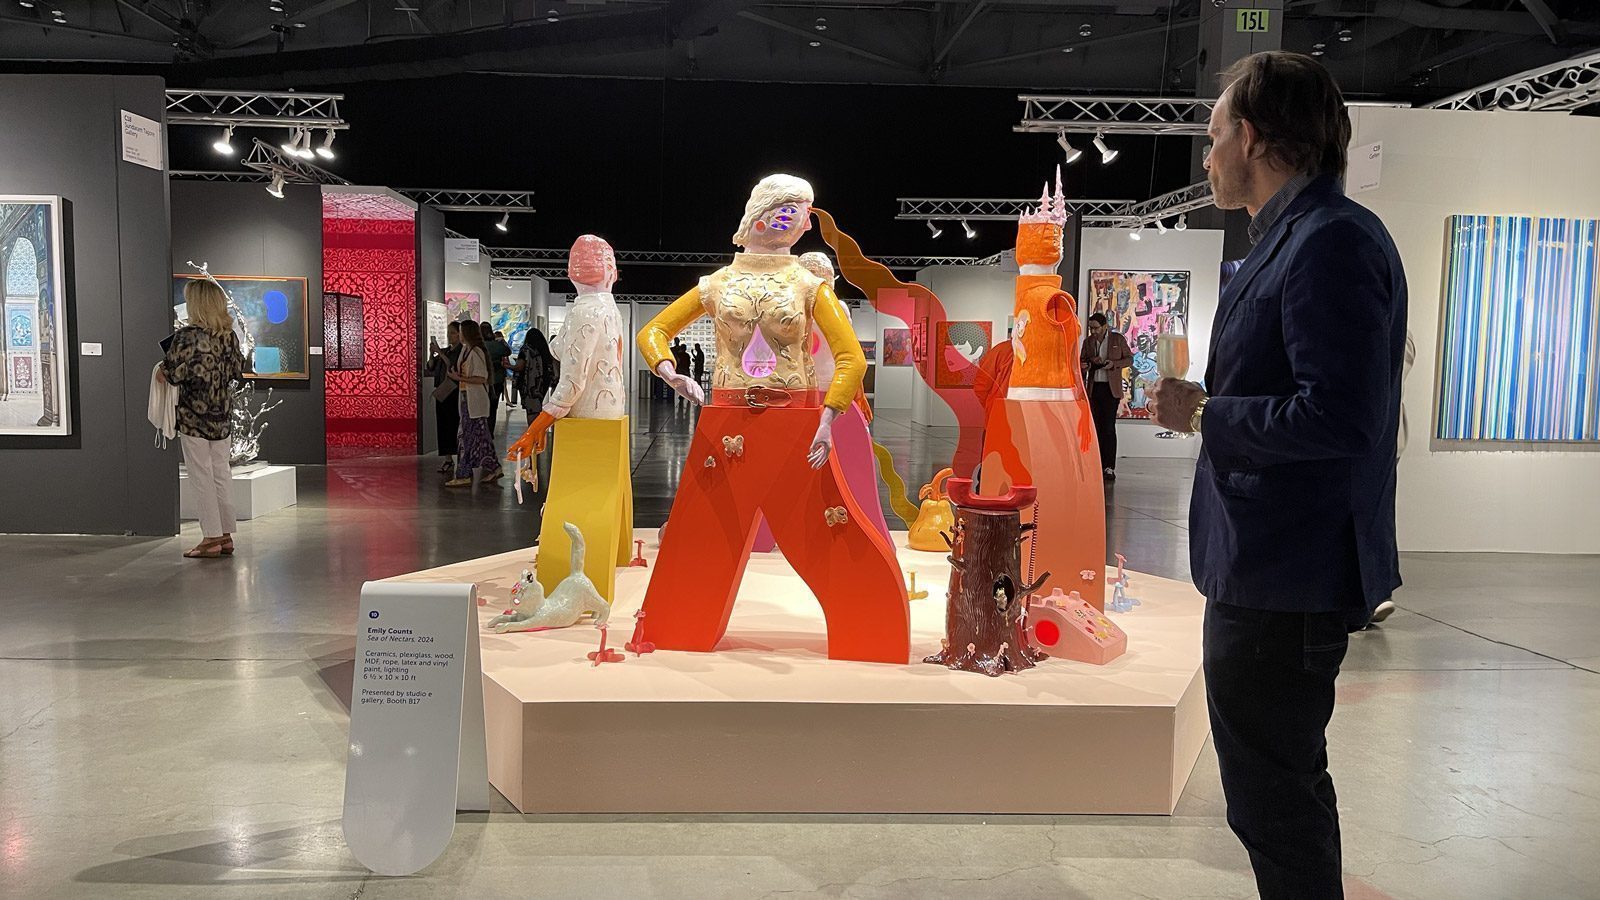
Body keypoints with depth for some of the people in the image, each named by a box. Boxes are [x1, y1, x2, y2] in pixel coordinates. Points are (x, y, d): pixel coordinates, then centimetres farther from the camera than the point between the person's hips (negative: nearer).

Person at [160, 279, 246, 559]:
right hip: (223, 414, 6)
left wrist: (162, 371, 3)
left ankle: (211, 538, 4)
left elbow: (174, 373, -17)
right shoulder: (229, 336, 2)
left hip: (194, 415, -6)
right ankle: (226, 535, 16)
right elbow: (238, 370, 10)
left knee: (202, 477, 1)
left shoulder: (187, 336, -15)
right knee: (222, 474, 11)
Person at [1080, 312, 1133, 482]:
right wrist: (1084, 365, -9)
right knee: (1096, 427, 4)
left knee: (1108, 427, -9)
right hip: (1094, 388, 4)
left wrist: (1114, 364, -13)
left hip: (1111, 389, -4)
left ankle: (1109, 468, -9)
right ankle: (1099, 466, 9)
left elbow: (1129, 359, 5)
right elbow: (1082, 362, 16)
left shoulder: (1118, 339, 0)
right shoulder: (1088, 342, 10)